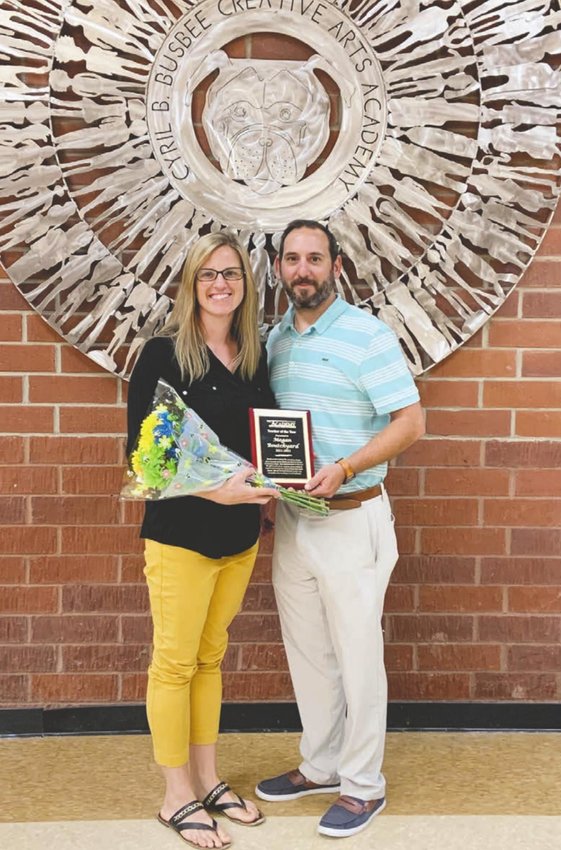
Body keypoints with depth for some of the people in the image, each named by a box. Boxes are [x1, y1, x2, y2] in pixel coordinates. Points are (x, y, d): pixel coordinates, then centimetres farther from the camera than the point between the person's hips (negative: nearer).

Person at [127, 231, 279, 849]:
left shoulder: (254, 358, 6)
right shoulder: (163, 354, -12)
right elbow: (142, 451, -15)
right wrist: (212, 489, -25)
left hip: (239, 535, 6)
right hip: (181, 535, -6)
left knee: (210, 658, 17)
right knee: (175, 663, 4)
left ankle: (207, 781, 30)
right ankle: (177, 798, 20)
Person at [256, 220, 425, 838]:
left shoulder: (367, 335, -11)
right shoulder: (273, 338, 10)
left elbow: (410, 421, -13)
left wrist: (344, 469, -24)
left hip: (351, 518, -6)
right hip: (290, 516, 7)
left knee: (356, 655, 3)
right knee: (306, 652, 16)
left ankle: (363, 784, 19)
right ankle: (321, 765, 33)